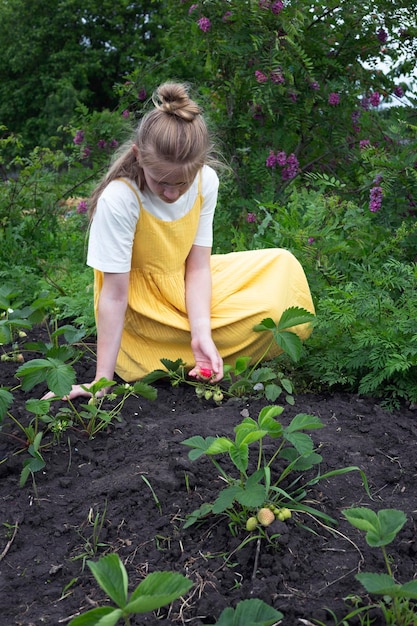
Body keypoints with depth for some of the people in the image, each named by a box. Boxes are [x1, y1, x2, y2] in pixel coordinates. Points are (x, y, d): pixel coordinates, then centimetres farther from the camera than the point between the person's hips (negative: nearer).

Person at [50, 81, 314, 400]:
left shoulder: (206, 181, -13)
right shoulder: (118, 199, -28)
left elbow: (197, 266, -10)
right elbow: (114, 294, -26)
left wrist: (201, 334, -24)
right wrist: (102, 379, -24)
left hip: (184, 287, 7)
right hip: (143, 305, -7)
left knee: (283, 266, -3)